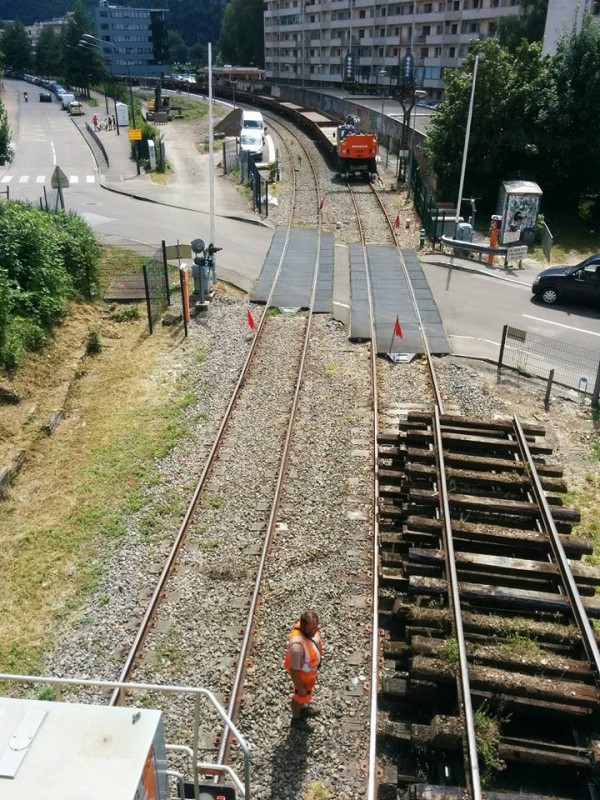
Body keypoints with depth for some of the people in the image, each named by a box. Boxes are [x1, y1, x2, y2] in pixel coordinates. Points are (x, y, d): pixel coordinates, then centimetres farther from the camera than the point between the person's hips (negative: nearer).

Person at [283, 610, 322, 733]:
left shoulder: (311, 628, -24)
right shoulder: (297, 645, -46)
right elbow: (294, 669, -31)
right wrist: (299, 688, -17)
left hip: (310, 667, 7)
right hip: (301, 672, -7)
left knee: (309, 689, 33)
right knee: (301, 695, 22)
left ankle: (303, 708, 62)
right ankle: (296, 719, 51)